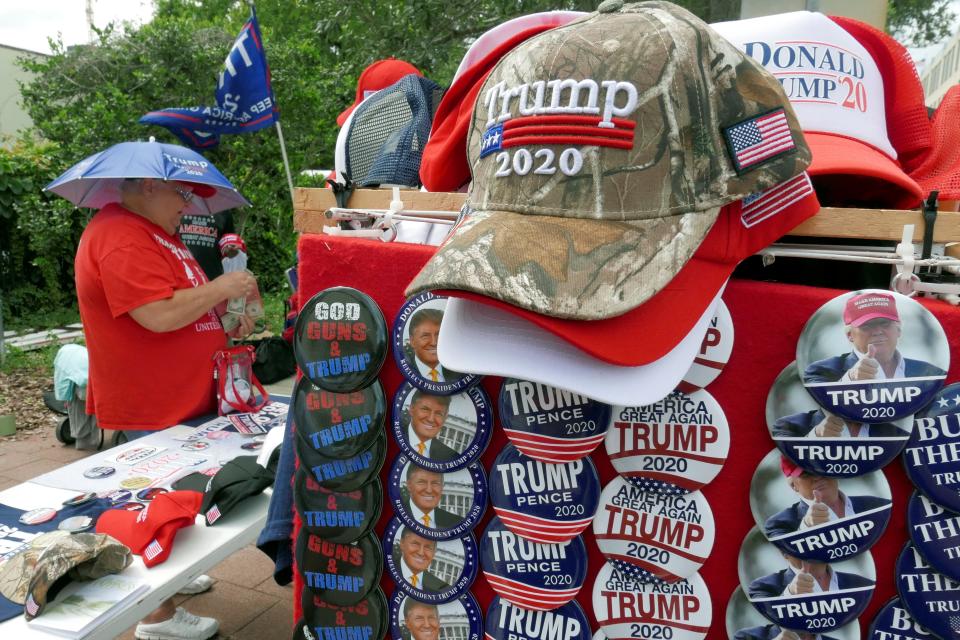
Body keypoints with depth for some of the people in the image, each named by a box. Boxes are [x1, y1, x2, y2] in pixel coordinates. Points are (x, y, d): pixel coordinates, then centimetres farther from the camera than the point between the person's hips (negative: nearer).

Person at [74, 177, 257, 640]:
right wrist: (222, 288, -19)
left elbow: (179, 300, 21)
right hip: (154, 409, -11)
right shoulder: (121, 239, -21)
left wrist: (224, 314, 5)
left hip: (181, 399, 11)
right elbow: (160, 314, -30)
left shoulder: (151, 231, 14)